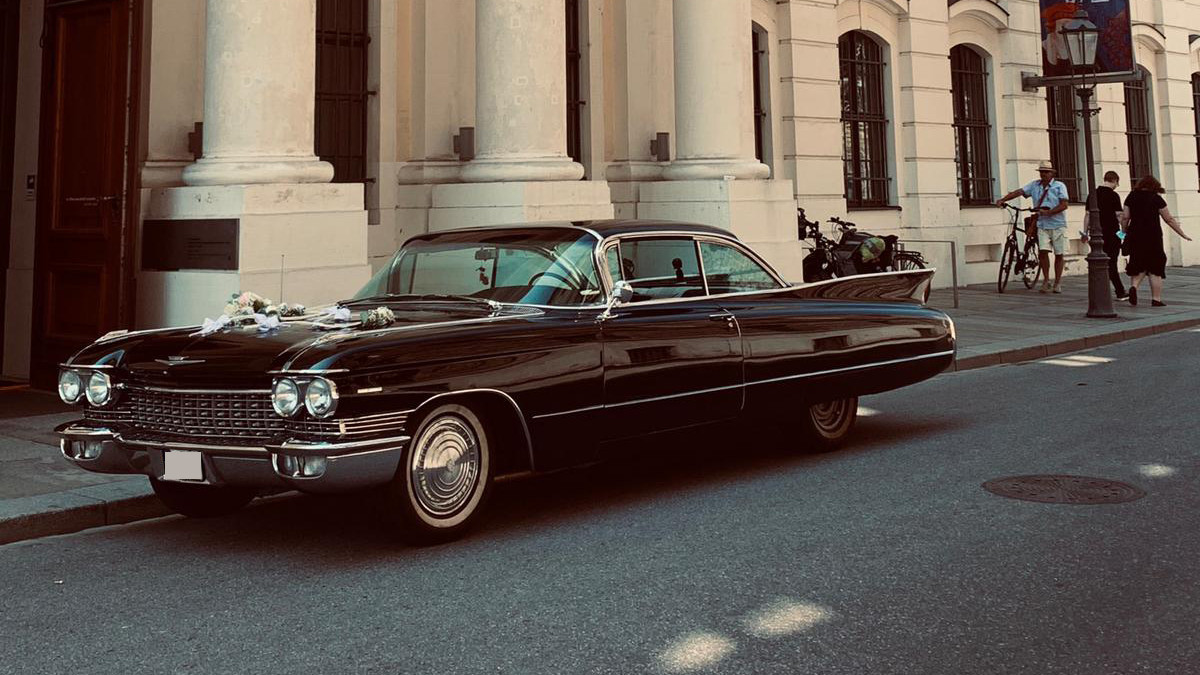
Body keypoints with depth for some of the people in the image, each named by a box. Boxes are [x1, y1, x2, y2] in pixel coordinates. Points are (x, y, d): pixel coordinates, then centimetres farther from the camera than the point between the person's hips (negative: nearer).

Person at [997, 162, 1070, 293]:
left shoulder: (1059, 186, -1)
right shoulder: (1034, 185, 9)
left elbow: (1063, 205, -9)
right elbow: (1019, 192, -2)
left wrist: (1048, 212, -21)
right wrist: (1002, 200, -16)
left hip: (1058, 225, -2)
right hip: (1042, 225, 2)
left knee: (1059, 254, 1)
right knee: (1043, 251, -12)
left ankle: (1057, 282, 12)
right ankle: (1046, 280, 2)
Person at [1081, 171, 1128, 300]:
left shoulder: (1093, 194, 6)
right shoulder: (1113, 195, -9)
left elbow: (1087, 214, 7)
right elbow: (1119, 216, -12)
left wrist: (1085, 233, 11)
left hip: (1097, 233, 5)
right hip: (1112, 233, -5)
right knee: (1111, 263, 1)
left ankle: (1120, 292, 14)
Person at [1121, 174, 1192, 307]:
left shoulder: (1131, 196, 6)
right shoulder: (1156, 198, -3)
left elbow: (1125, 217, 1)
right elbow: (1169, 219, -1)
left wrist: (1124, 232, 15)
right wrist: (1183, 235, 7)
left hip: (1134, 235, 3)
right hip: (1153, 236, -3)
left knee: (1139, 266, 14)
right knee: (1155, 268, 4)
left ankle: (1133, 286, -12)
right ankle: (1156, 299, 3)